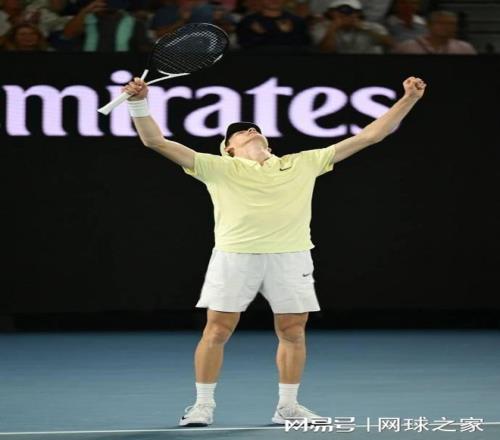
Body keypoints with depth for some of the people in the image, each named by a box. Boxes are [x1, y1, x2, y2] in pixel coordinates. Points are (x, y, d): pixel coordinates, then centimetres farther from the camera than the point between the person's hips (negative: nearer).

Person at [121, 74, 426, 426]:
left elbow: (369, 136, 17)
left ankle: (288, 406, 20)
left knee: (293, 332, 4)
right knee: (217, 331, -2)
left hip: (291, 256, 2)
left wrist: (409, 99, 13)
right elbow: (156, 141, 4)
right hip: (235, 255, -2)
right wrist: (139, 103, -9)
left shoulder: (303, 164, 16)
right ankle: (203, 405, 11)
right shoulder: (219, 168, 10)